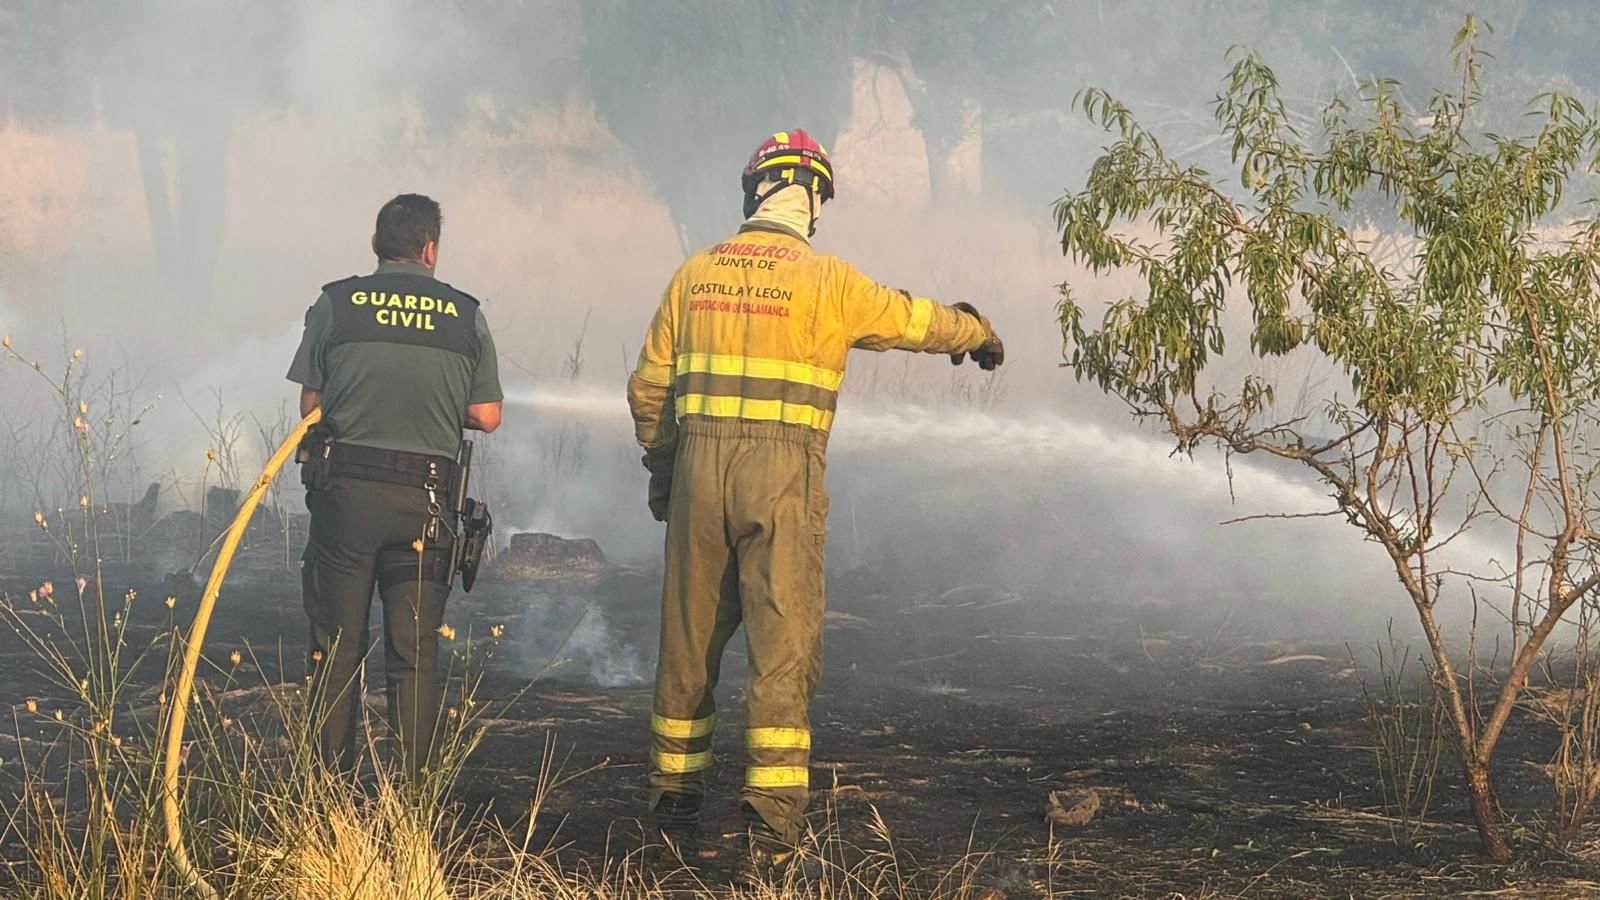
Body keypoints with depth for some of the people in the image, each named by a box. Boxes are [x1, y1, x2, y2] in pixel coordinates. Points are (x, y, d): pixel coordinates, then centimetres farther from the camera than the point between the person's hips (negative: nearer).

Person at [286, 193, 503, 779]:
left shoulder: (335, 303, 2)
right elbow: (487, 416, 3)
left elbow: (310, 404, 3)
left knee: (336, 646, 8)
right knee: (414, 653, 7)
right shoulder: (464, 315, 3)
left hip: (345, 490, 0)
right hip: (425, 499, 0)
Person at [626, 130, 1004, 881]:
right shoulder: (825, 280, -3)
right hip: (782, 479, -4)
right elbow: (916, 320, 12)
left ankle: (674, 811, 24)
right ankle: (770, 831, -8)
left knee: (689, 646, 14)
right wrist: (978, 334, 33)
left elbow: (649, 387, 14)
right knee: (782, 652, -2)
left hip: (699, 470, 4)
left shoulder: (695, 275, 8)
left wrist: (660, 468, 29)